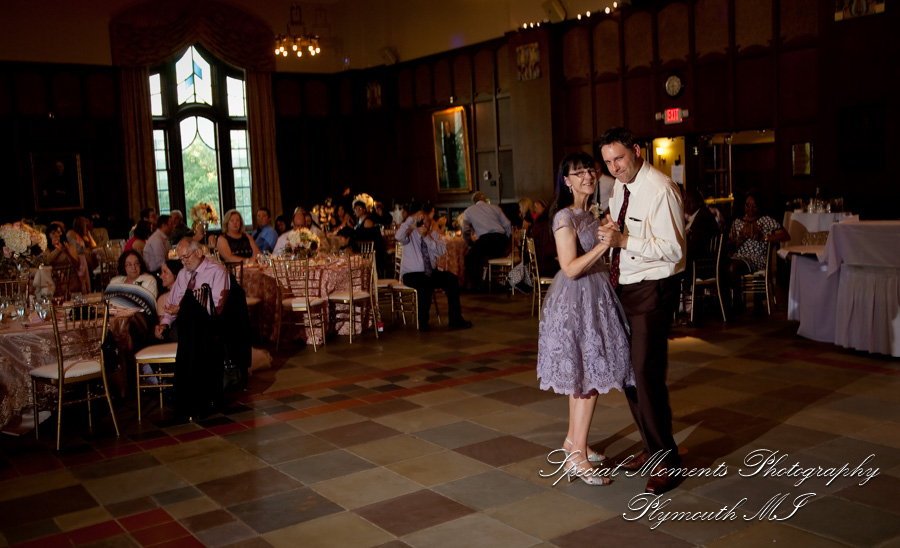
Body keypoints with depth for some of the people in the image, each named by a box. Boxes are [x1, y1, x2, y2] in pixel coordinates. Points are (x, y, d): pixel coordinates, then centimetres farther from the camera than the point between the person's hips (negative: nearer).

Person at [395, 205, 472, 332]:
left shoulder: (434, 234, 8)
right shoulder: (410, 233, -2)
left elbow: (441, 251, -11)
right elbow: (398, 236, -27)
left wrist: (426, 237, -21)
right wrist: (410, 219, -32)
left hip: (431, 273, 4)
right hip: (411, 274, -4)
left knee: (452, 279, -20)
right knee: (425, 285, -36)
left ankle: (455, 319, -13)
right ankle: (423, 323, -19)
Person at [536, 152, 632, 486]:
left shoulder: (589, 214, 14)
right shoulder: (565, 217, -14)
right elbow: (571, 268, -22)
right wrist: (604, 244, -26)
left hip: (595, 296, 9)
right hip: (576, 299, -9)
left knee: (584, 374, 15)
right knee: (589, 375, -10)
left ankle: (573, 440, 28)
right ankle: (577, 457, -5)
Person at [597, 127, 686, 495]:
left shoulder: (660, 190, -17)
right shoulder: (618, 188, 10)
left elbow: (673, 249, -22)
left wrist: (624, 240, -26)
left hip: (652, 291, -9)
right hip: (625, 288, 9)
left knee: (647, 374, -10)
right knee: (627, 371, 14)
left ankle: (666, 460, 6)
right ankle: (652, 448, 30)